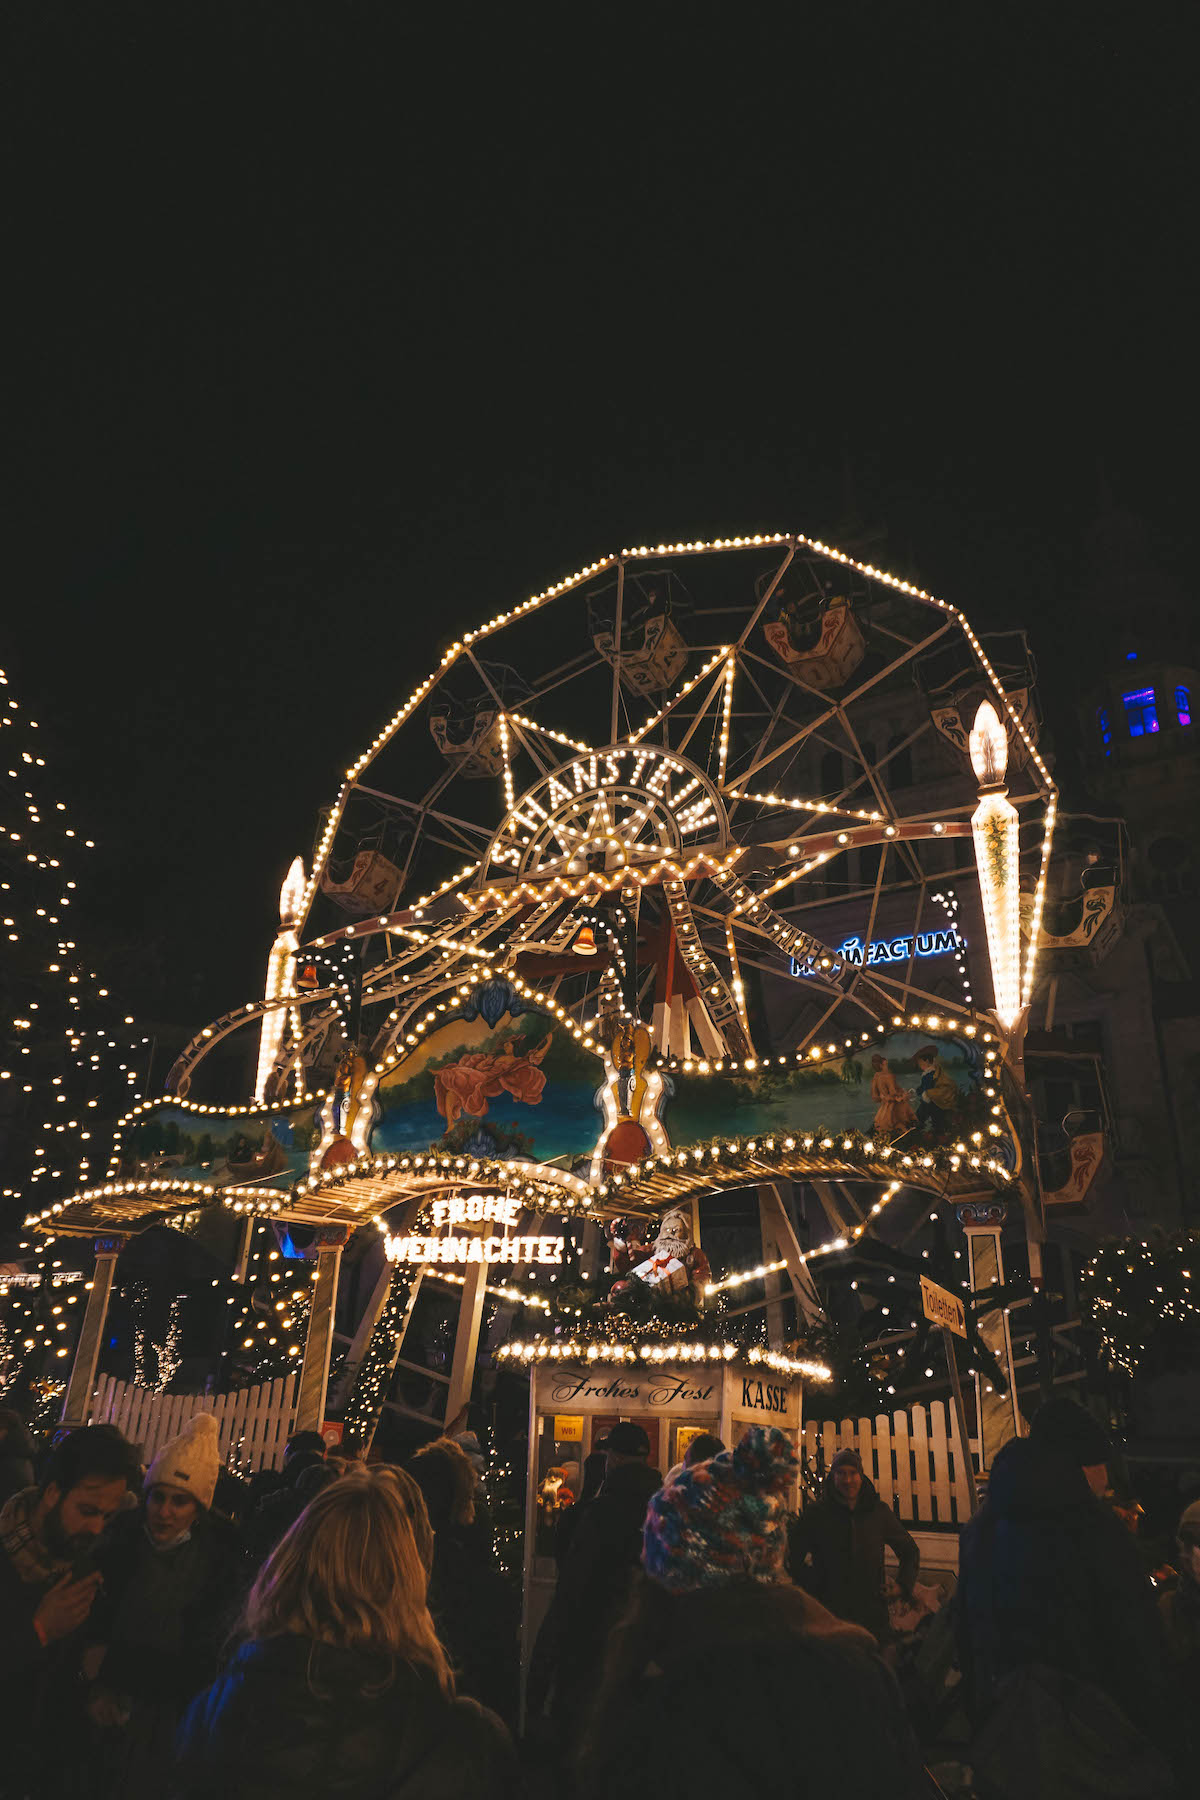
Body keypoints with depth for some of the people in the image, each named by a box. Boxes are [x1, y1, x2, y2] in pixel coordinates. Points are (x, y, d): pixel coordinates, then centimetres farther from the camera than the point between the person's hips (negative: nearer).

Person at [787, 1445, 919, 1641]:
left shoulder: (879, 1512, 7)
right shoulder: (816, 1513, 1)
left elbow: (910, 1551, 20)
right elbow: (792, 1553, 8)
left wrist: (903, 1587, 8)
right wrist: (811, 1586, -2)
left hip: (872, 1615, 2)